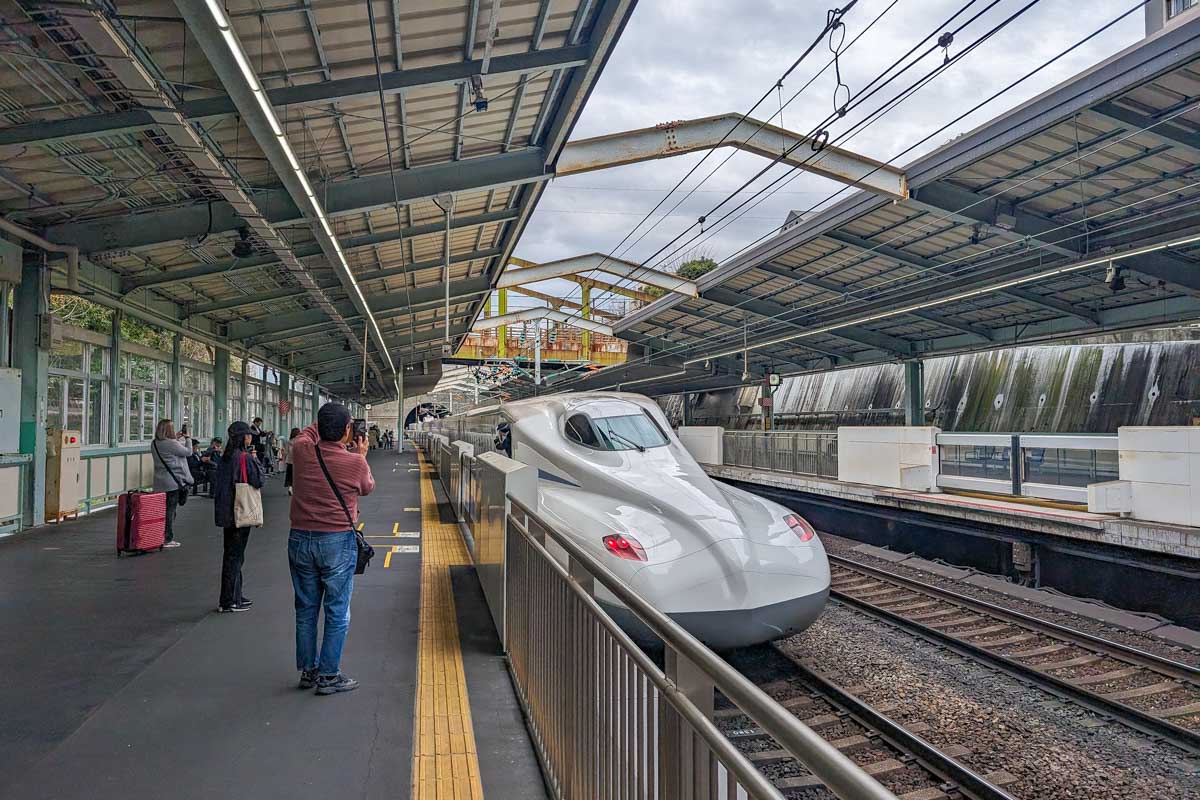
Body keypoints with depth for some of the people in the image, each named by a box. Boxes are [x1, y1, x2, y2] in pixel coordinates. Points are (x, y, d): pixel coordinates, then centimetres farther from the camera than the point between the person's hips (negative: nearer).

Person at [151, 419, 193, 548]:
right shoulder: (171, 444, -18)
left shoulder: (154, 444, 6)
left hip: (159, 483, 8)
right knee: (171, 510, 0)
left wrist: (176, 438, 16)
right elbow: (188, 452, -7)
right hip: (173, 482, -7)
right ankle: (168, 539, 4)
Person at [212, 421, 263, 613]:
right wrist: (255, 460, -4)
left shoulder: (225, 457, 8)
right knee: (235, 554, -1)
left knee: (232, 554, 16)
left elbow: (217, 482, 15)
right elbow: (258, 481, -14)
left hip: (226, 512, 8)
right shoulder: (245, 457, -16)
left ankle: (235, 596, 26)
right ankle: (229, 601, 4)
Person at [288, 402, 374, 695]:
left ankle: (308, 670, 28)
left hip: (300, 539, 5)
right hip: (338, 542, -4)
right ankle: (328, 676, 13)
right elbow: (368, 488, 7)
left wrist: (324, 425, 25)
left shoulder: (301, 451, -7)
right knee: (337, 613, 7)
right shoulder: (355, 463, -16)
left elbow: (304, 435, 20)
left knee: (306, 610, 16)